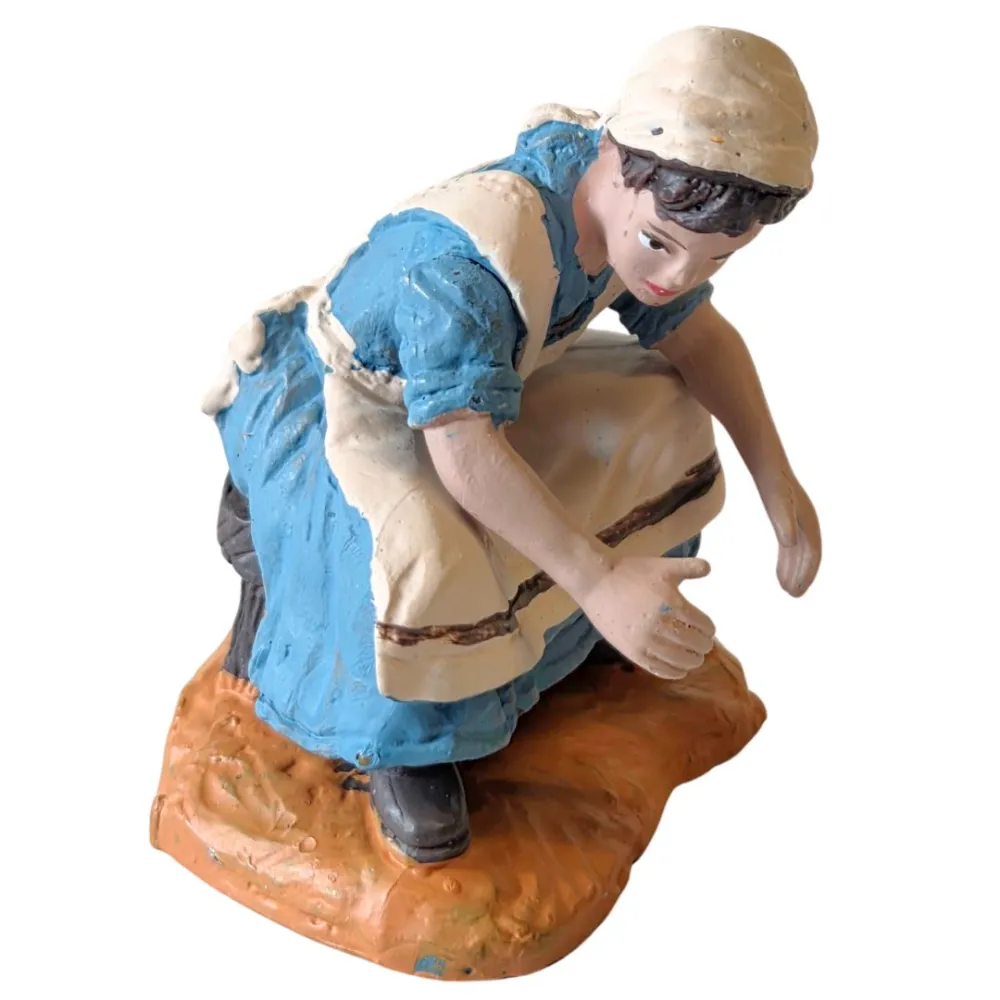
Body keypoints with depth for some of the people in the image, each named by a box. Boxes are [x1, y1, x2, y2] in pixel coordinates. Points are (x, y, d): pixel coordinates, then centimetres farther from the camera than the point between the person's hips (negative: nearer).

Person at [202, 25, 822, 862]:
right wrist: (599, 580, -47)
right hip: (321, 405, -8)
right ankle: (398, 730, -6)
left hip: (470, 382, 8)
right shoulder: (467, 260, -38)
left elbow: (699, 335, -1)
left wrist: (779, 482, -9)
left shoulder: (638, 203, -14)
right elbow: (463, 450, -42)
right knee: (421, 558, -38)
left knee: (658, 408, -3)